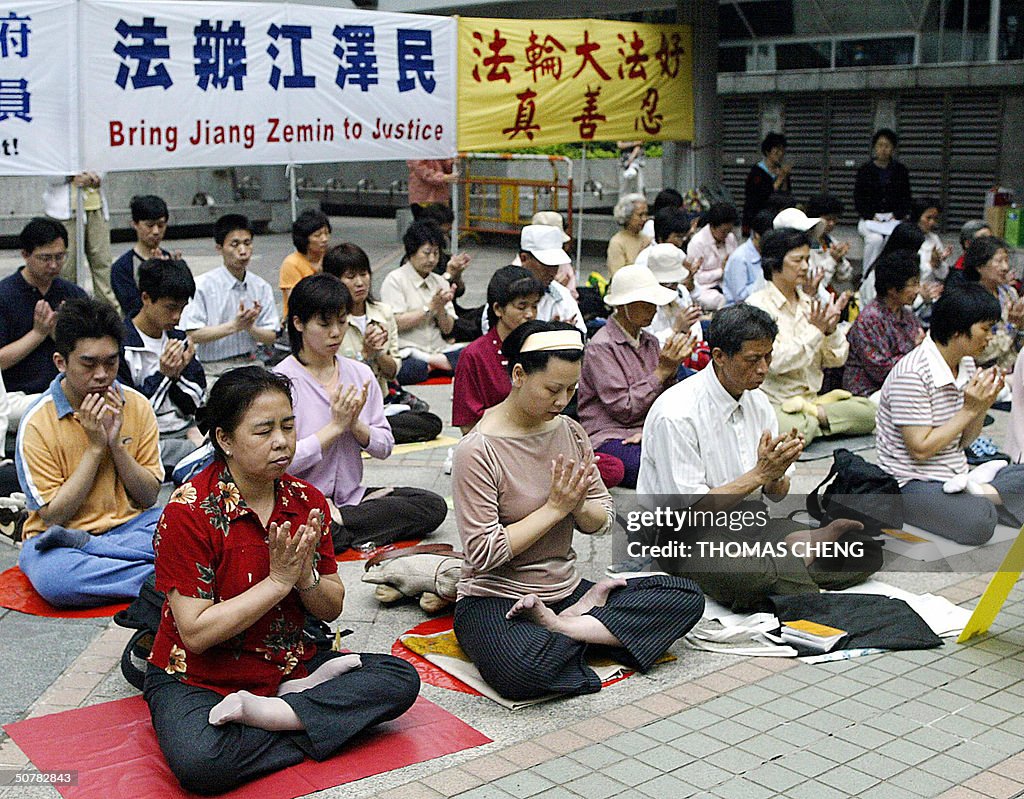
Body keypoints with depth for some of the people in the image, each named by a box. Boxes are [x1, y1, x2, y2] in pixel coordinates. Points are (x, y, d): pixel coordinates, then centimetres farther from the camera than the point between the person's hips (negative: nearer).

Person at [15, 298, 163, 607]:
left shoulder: (137, 406, -2)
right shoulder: (38, 423, -11)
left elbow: (148, 497, 1)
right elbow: (53, 516, -11)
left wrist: (116, 443, -14)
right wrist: (95, 446, -16)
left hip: (130, 525, 4)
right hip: (58, 535, -4)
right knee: (50, 577, -40)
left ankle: (81, 546, -21)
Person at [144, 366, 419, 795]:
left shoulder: (307, 501, 0)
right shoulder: (188, 512, -17)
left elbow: (331, 609, 4)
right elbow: (196, 634, -20)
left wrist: (306, 578, -17)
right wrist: (278, 582, -21)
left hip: (288, 663, 6)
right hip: (197, 678, -5)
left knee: (401, 679, -13)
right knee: (199, 761, -36)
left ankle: (264, 712, -17)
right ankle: (311, 696, -14)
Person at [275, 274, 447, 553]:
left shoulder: (360, 374, 8)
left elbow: (384, 447, 7)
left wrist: (355, 424, -12)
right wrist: (336, 426, -14)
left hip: (349, 496, 6)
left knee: (434, 506, -14)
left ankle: (338, 520, -12)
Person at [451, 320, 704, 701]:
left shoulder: (569, 431, 5)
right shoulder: (477, 451, -15)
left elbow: (602, 520, 7)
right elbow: (482, 555, -18)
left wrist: (578, 505, -16)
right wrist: (555, 508, -16)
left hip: (565, 589, 6)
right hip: (494, 598, -6)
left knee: (687, 597, -9)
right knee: (524, 671, -40)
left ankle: (561, 625, -14)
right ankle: (590, 623, -8)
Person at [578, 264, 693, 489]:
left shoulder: (649, 342, 15)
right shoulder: (601, 346, -8)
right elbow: (624, 409, -13)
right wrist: (662, 370, -11)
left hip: (647, 433, 7)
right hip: (610, 437, -7)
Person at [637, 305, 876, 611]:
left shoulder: (758, 402, 6)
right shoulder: (675, 415, -18)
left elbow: (777, 493, 9)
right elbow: (691, 510, -18)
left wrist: (775, 476, -16)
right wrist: (759, 474, -22)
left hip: (752, 521, 7)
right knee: (741, 571, -41)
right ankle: (800, 549, -17)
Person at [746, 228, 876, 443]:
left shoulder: (808, 303, 12)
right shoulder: (758, 304, -7)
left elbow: (836, 359, 11)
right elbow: (774, 361, -18)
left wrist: (832, 330, -7)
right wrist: (815, 331, -14)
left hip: (811, 397, 6)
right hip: (774, 402, -6)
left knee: (868, 411, -17)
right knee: (794, 430, -37)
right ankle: (817, 417, -7)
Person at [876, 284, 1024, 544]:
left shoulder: (967, 365, 7)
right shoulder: (912, 375, -19)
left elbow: (964, 441, 12)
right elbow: (921, 449, -20)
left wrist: (983, 407, -6)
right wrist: (969, 409, -16)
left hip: (955, 474, 8)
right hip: (912, 483, -8)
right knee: (979, 521, -34)